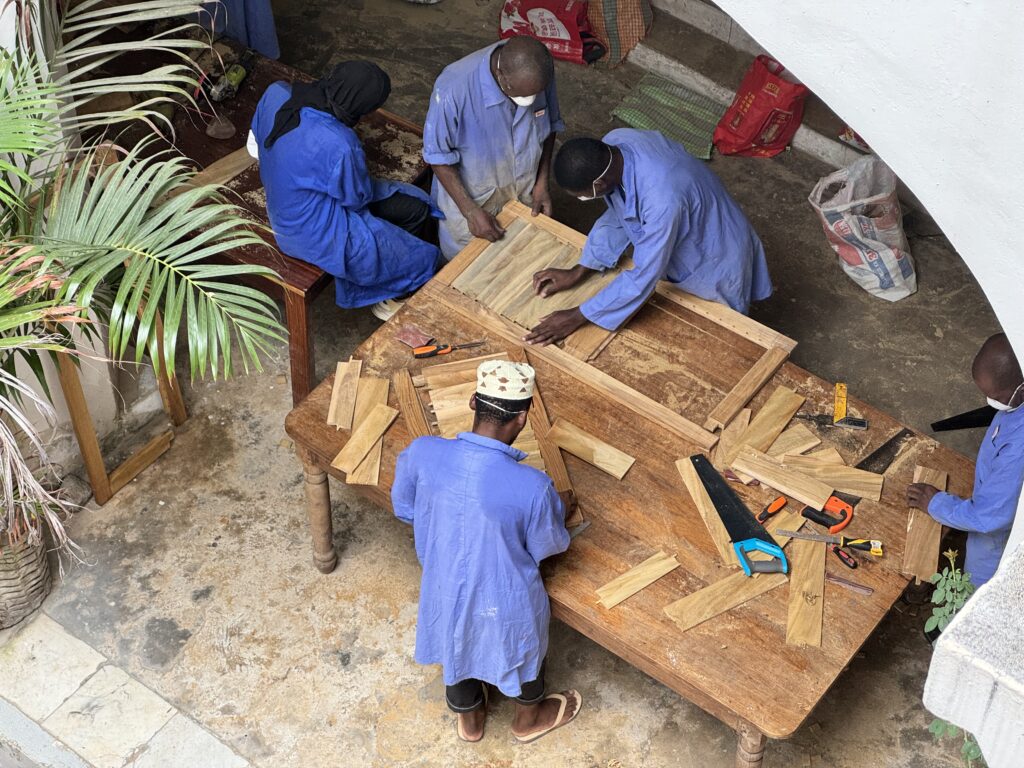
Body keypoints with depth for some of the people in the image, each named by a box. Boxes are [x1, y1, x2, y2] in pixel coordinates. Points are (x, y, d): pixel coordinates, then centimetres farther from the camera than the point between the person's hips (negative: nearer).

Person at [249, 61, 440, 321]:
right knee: (424, 260, 4)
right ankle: (378, 296, 31)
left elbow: (256, 142, 4)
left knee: (417, 207, 10)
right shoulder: (339, 146, -36)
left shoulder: (276, 93, -17)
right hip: (317, 233, -8)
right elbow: (359, 197, -16)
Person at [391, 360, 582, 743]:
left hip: (444, 587, 3)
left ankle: (469, 719, 62)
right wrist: (556, 507, 4)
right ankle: (529, 718, 60)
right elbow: (550, 546, -16)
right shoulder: (531, 487, -36)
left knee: (458, 644, 34)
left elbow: (404, 509, -6)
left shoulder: (422, 453, -27)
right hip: (503, 602, -2)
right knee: (522, 650, 31)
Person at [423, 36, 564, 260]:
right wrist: (471, 211, -22)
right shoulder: (454, 90, -37)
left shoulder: (537, 74, -23)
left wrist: (542, 182, -5)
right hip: (469, 195, -3)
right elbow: (438, 156, -22)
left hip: (525, 192, 3)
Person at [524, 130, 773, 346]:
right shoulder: (613, 144, -23)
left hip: (712, 263, -6)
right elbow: (618, 216, -6)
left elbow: (643, 278, -36)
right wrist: (577, 272, -8)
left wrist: (577, 317, -29)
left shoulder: (662, 199, -47)